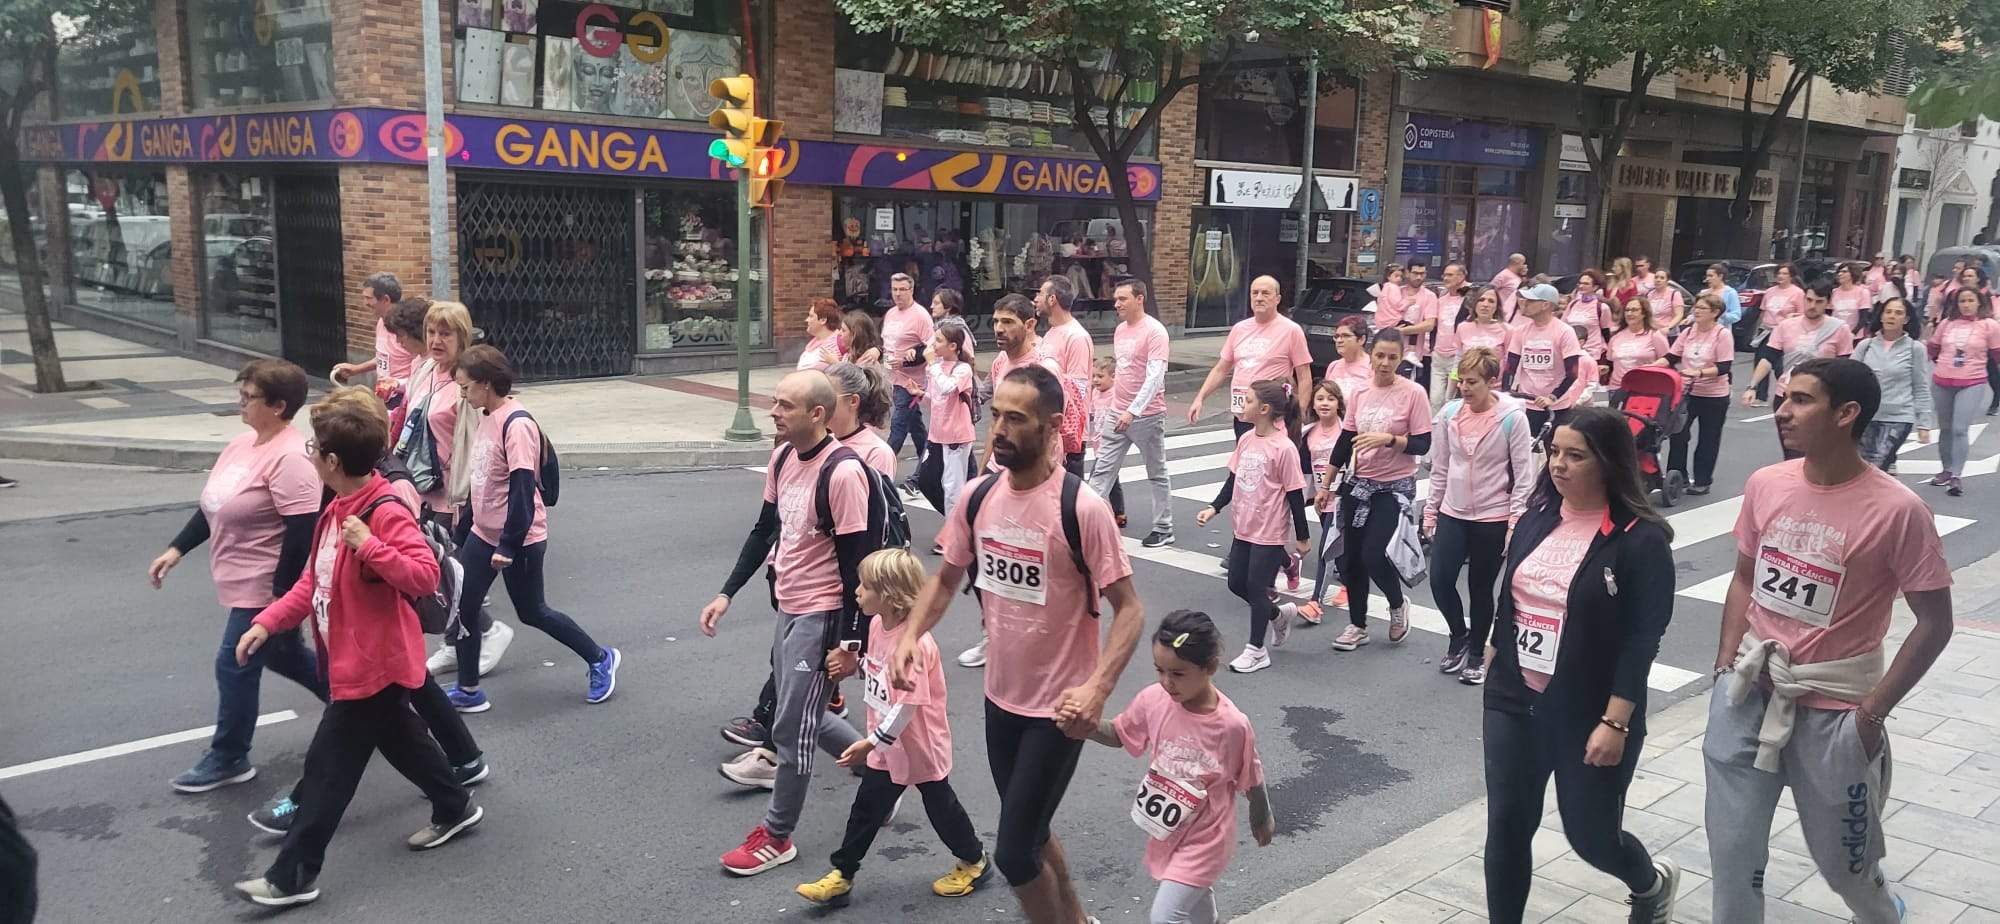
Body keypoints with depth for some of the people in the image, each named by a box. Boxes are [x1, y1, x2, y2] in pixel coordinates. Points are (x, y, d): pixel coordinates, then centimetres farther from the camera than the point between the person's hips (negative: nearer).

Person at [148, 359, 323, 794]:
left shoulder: (290, 458, -25)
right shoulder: (243, 442, 6)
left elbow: (302, 533, -27)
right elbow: (213, 504, 17)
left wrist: (282, 599, -24)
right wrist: (176, 549, 12)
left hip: (267, 590, -10)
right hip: (244, 584, 10)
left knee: (236, 666, 2)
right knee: (283, 655, 22)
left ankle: (228, 759, 19)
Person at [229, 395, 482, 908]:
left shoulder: (387, 513, -23)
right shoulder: (335, 512, 8)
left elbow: (425, 576, -31)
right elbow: (312, 583, 12)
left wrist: (370, 547, -38)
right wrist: (267, 622, 2)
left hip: (371, 665, -10)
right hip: (353, 661, 10)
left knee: (329, 766, -3)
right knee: (401, 740, 23)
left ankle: (293, 875, 7)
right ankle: (454, 808, 41)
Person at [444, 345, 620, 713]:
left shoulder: (517, 424, -22)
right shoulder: (487, 416, 6)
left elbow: (522, 488, -24)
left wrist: (508, 545, -23)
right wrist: (465, 519, 21)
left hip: (520, 539, -8)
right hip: (483, 532, 8)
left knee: (532, 613, 7)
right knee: (462, 607, 6)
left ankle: (600, 659, 26)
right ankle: (468, 692, 18)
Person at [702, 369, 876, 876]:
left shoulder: (843, 472, -23)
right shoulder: (782, 458, 3)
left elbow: (858, 561, -20)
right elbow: (764, 530, 14)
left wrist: (851, 638, -17)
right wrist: (726, 594, 11)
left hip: (821, 616, -8)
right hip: (787, 608, 8)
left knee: (791, 729, 3)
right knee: (810, 719, 20)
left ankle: (776, 837, 22)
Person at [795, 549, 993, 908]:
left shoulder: (914, 643, -31)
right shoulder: (877, 625, -3)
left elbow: (907, 706, -29)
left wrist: (871, 743, -26)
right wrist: (855, 664, -4)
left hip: (920, 747, -7)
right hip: (886, 746, 7)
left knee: (940, 805, 12)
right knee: (866, 807, 11)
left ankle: (974, 861, 35)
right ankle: (841, 876, 20)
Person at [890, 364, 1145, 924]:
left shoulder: (1082, 508, -21)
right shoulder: (978, 496, -3)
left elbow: (1128, 608, -17)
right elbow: (947, 578, 10)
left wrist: (1098, 688, -31)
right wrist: (910, 636, -7)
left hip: (1059, 708, -6)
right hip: (1000, 697, 6)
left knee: (1014, 853, -3)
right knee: (1030, 834, 23)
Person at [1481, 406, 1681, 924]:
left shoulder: (1640, 538, -14)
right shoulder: (1536, 518, 3)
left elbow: (1642, 639, -16)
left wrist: (1615, 722, -19)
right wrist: (1491, 679, 13)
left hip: (1588, 715, -5)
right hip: (1514, 704, 5)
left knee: (1591, 835, 11)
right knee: (1506, 828, 7)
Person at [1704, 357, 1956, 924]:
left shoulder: (1897, 510, -17)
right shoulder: (1765, 484, -3)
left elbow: (1935, 623, -11)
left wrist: (1873, 711, -13)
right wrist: (1725, 663, 2)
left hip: (1834, 706, -3)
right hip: (1748, 688, 3)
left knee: (1841, 855, 16)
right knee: (1732, 847, 9)